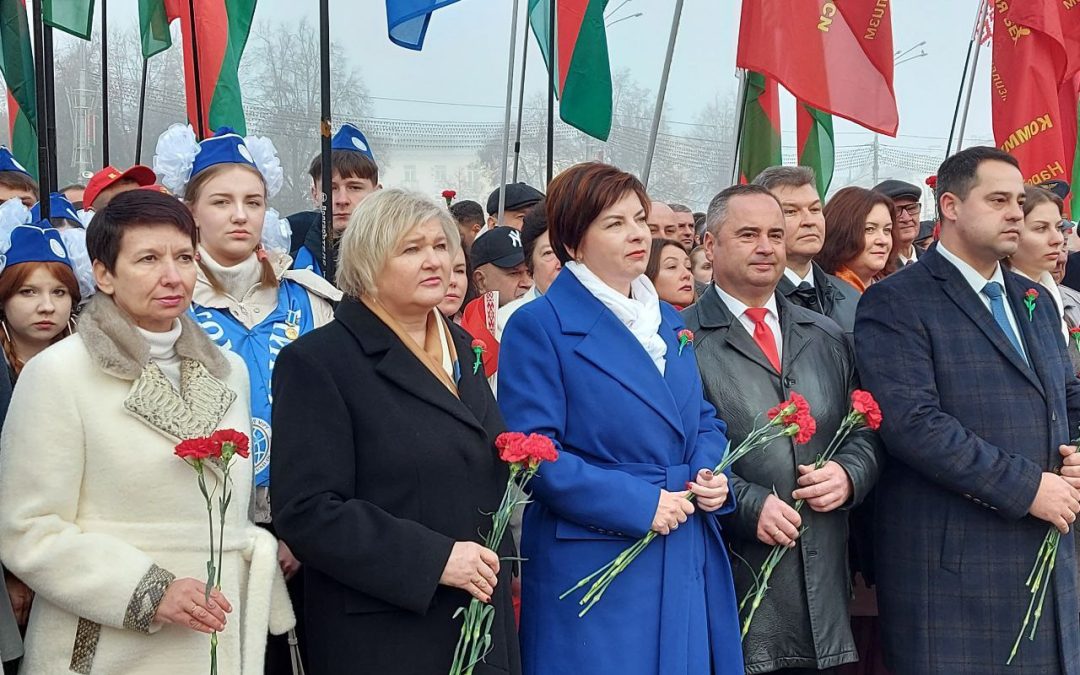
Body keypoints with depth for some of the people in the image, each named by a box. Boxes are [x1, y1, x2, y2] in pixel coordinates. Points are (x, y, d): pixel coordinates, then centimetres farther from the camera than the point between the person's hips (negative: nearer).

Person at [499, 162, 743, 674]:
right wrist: (639, 504, -19)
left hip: (687, 565, 7)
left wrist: (713, 476, -2)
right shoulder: (539, 326, -8)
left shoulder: (669, 322, 15)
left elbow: (704, 421, 21)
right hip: (592, 566, -7)